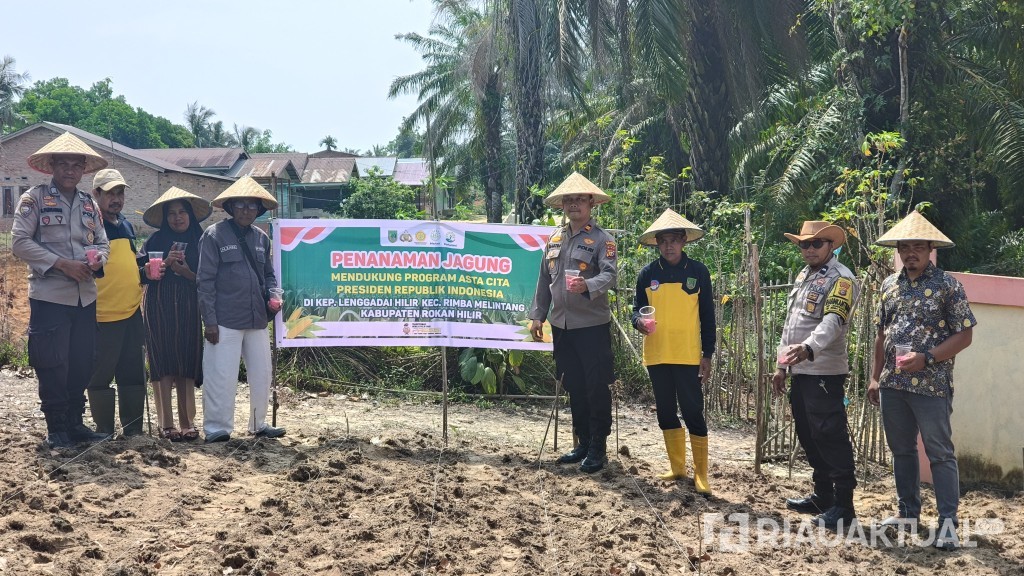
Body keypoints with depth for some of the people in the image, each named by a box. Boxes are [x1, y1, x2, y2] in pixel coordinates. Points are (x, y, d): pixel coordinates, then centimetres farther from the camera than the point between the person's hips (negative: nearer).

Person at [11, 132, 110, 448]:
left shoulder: (89, 204, 14)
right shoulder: (34, 199, -3)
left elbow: (102, 243, 16)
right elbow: (19, 242, -9)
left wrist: (96, 259, -8)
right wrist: (62, 264, -17)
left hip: (85, 297, 5)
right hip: (49, 296, -5)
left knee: (81, 364, 9)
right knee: (53, 366, 0)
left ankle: (75, 422, 21)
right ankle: (56, 429, 11)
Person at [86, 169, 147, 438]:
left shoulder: (128, 227, 14)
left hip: (132, 313, 7)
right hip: (103, 316, -7)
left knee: (134, 375, 10)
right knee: (101, 377, 3)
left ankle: (133, 429, 18)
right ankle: (104, 431, 12)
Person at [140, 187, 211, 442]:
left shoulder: (200, 242, 8)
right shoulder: (155, 241, 8)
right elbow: (143, 275, 2)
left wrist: (187, 272, -11)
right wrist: (166, 263, -11)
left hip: (189, 309, 1)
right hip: (160, 309, -1)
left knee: (187, 363, -1)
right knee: (163, 363, -5)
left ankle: (187, 421, 2)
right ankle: (166, 423, -4)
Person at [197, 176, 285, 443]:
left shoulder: (262, 238, 11)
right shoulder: (214, 235, -5)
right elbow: (205, 281, -7)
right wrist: (209, 320, -11)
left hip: (257, 320, 6)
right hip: (225, 321, -6)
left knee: (262, 374, 12)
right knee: (221, 377, -4)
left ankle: (258, 424, 26)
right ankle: (217, 427, 8)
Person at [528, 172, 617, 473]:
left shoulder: (601, 239, -5)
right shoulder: (554, 239, 14)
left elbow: (610, 274, -19)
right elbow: (544, 280, 17)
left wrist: (587, 285, -39)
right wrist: (537, 315, 14)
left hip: (592, 324, -6)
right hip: (561, 324, 6)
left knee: (597, 387, -2)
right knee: (574, 387, 13)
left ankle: (598, 448, 8)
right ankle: (583, 443, 24)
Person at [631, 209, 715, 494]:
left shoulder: (698, 272, 0)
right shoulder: (648, 273, 4)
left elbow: (708, 316, 3)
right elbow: (637, 307, 9)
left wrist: (707, 355, -1)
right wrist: (639, 321, -15)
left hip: (688, 355, -3)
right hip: (657, 354, 3)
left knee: (693, 412, -2)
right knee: (666, 412, 11)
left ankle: (701, 473, 7)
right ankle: (677, 467, 24)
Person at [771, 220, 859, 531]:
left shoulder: (840, 278, -10)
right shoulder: (803, 276, 18)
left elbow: (833, 321, -26)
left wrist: (808, 348, -42)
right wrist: (782, 365, 19)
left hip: (824, 372, -9)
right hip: (800, 371, 9)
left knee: (830, 436, -8)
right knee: (808, 436, 15)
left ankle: (843, 507, -1)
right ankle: (823, 496, 26)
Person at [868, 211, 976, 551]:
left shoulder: (947, 285, -5)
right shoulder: (889, 285, 11)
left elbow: (964, 334, -8)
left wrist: (926, 358, -18)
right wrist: (875, 377, 13)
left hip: (931, 385, -6)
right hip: (892, 384, 6)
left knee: (940, 453, -3)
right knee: (901, 449, 14)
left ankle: (948, 523, 1)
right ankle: (908, 513, 25)